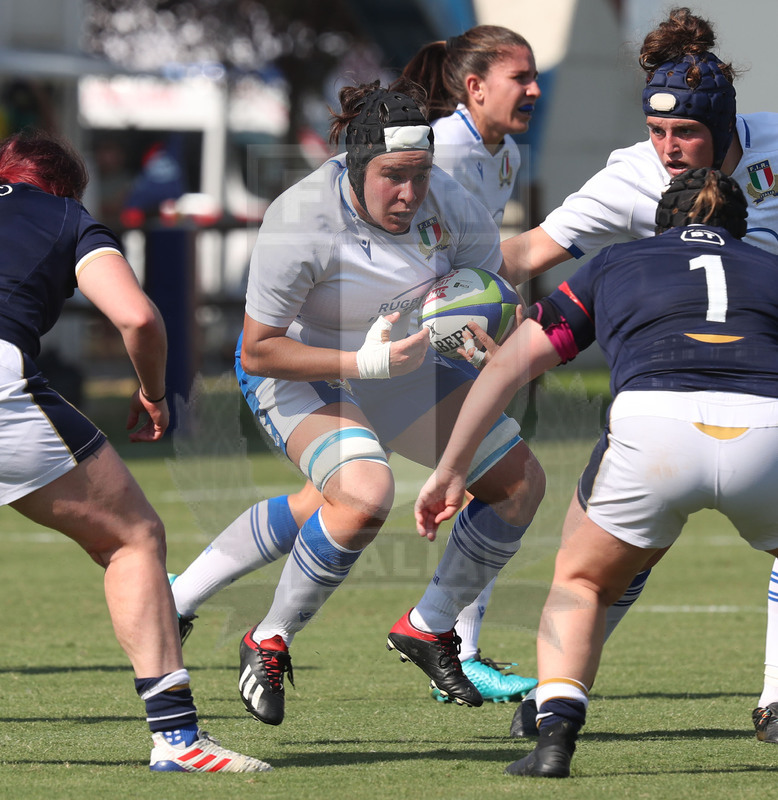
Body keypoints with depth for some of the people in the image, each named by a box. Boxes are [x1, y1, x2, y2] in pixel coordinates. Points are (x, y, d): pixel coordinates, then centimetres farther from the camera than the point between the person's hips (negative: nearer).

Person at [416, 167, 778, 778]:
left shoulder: (613, 265, 32)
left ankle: (556, 734, 3)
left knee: (579, 582, 25)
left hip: (653, 423, -1)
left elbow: (506, 366, 28)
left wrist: (451, 470, 32)